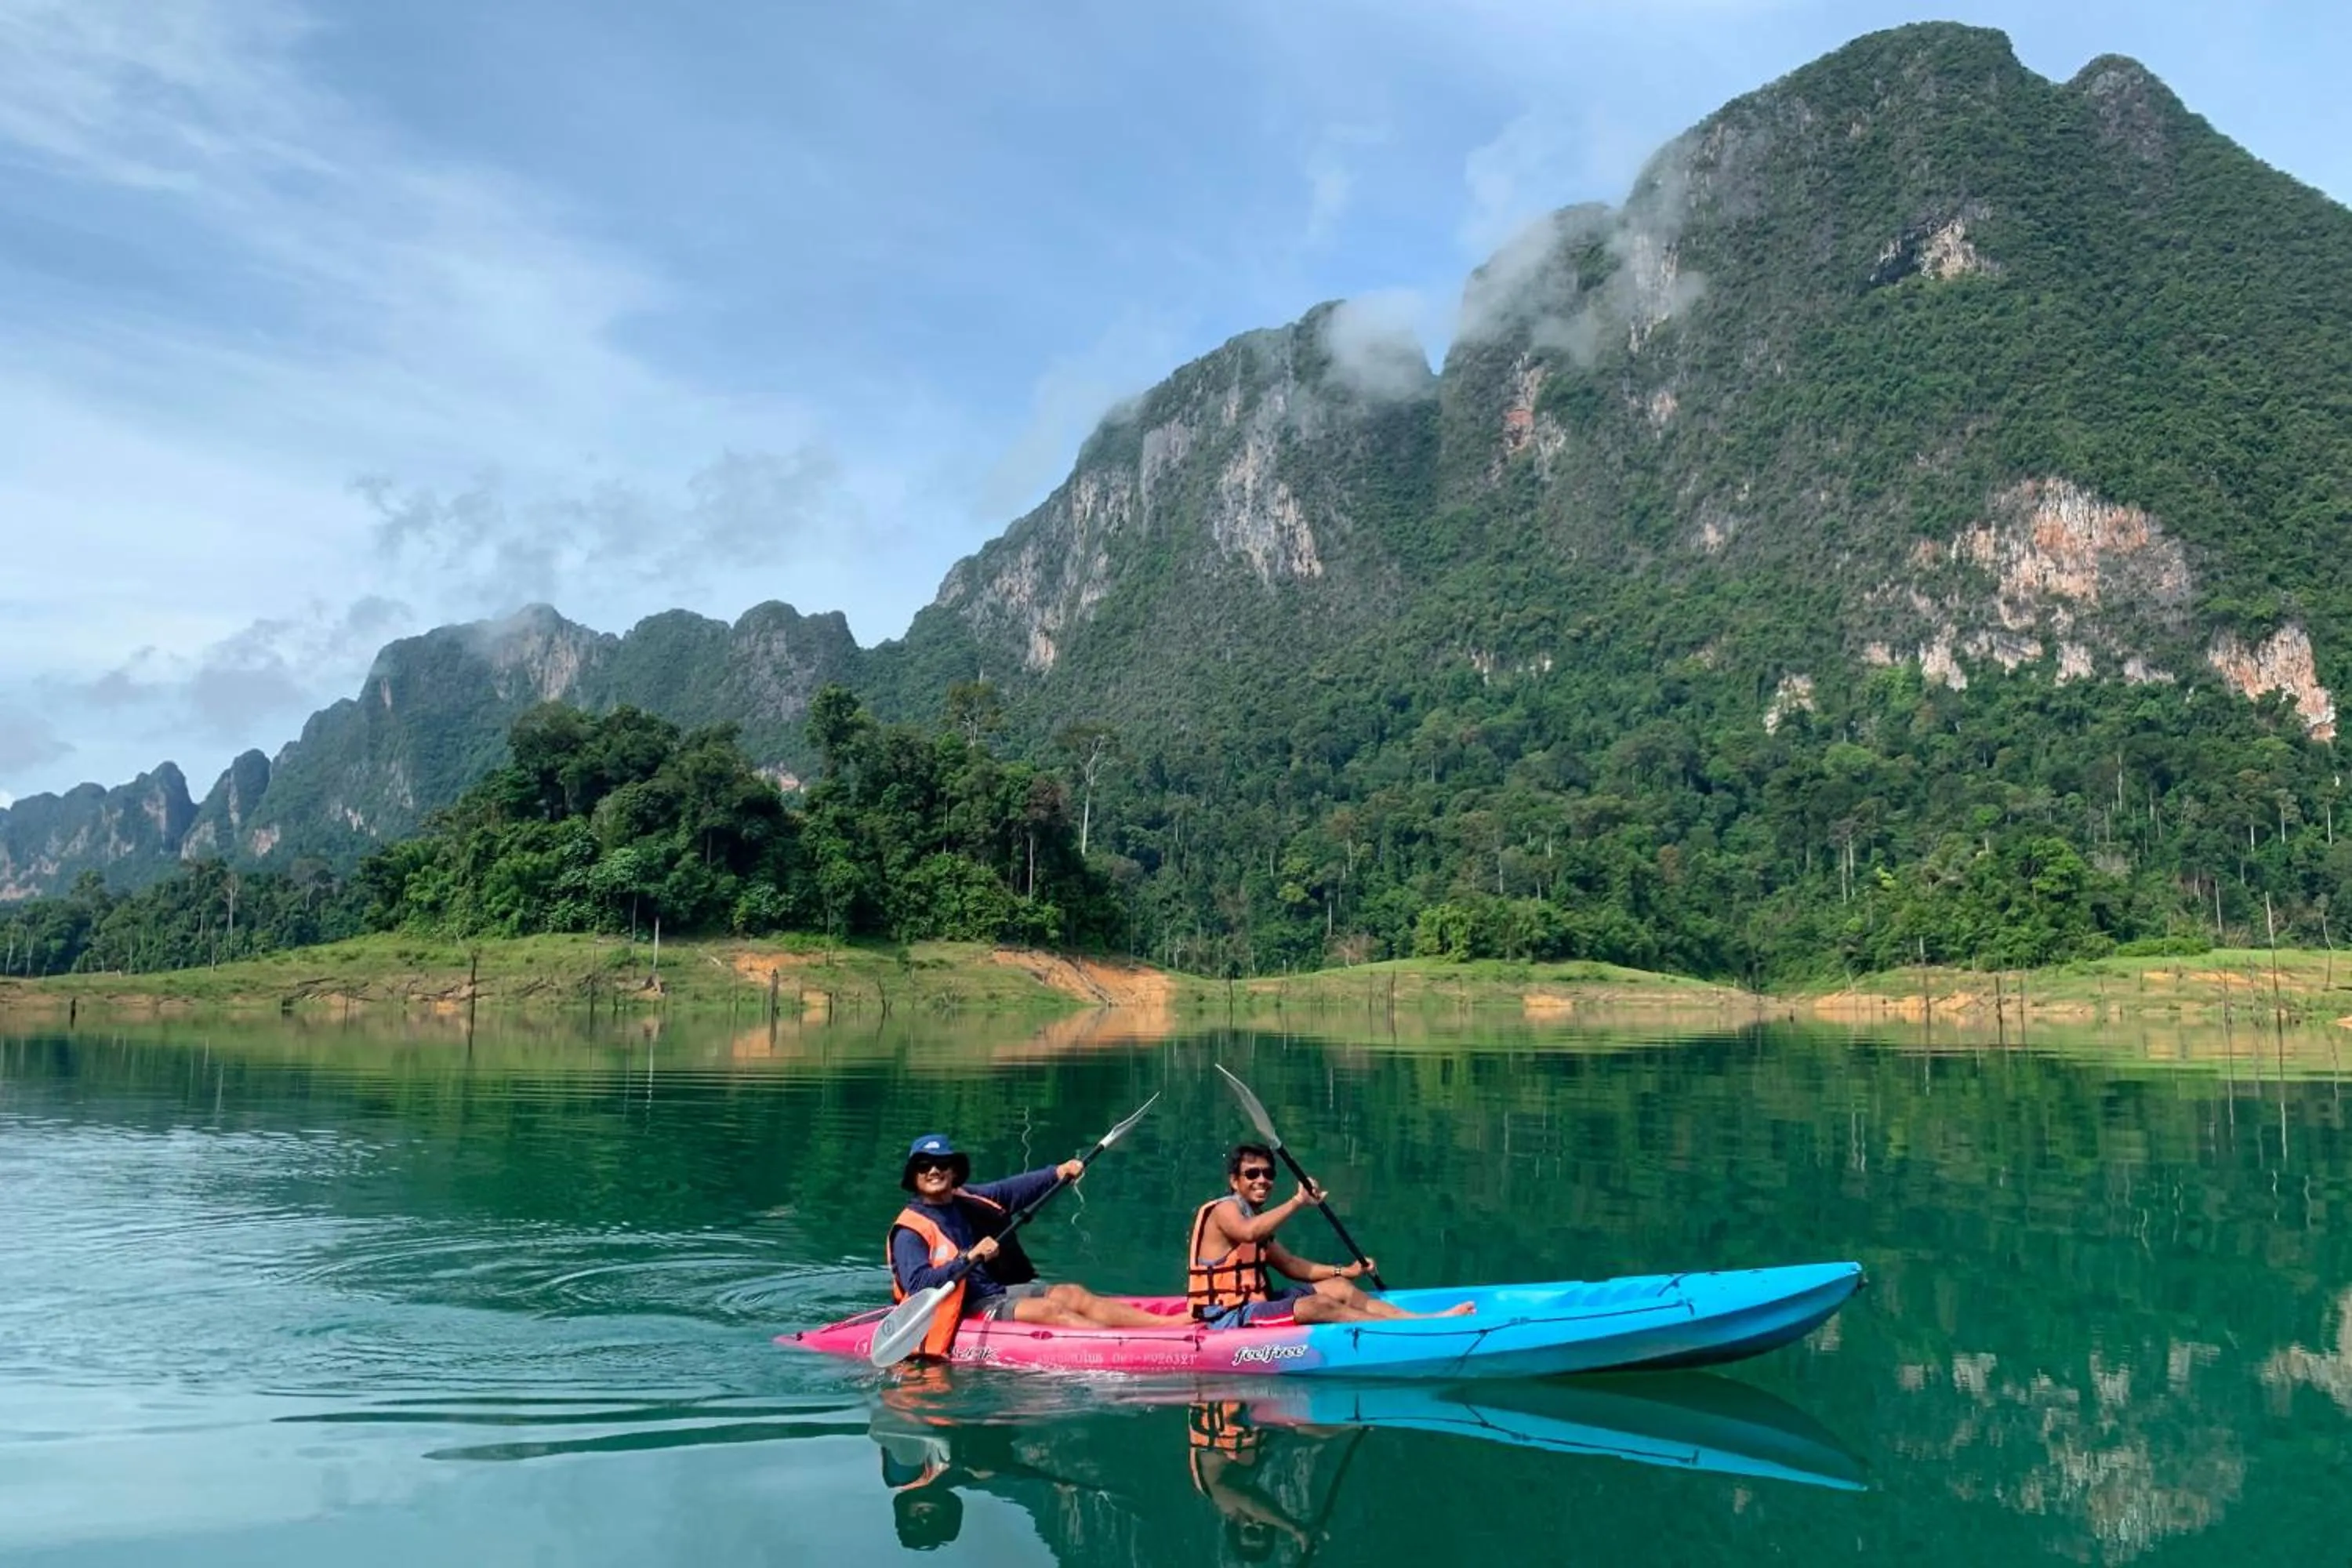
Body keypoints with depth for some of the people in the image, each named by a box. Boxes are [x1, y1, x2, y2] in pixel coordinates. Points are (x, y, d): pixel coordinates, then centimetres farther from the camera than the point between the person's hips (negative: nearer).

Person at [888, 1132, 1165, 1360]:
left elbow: (1016, 1188, 17)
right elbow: (918, 1284, -24)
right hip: (967, 1310, -7)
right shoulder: (910, 1231, -12)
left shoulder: (969, 1199, 9)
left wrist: (1057, 1173, 1)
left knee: (1073, 1295, -12)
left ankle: (1169, 1325, -22)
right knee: (1050, 1309, -24)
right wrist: (970, 1258, -30)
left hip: (1002, 1290, 7)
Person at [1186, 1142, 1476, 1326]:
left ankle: (1424, 1318, -7)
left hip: (1253, 1306, 10)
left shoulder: (1255, 1216, 17)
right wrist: (1297, 1202, -38)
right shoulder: (1224, 1210, -12)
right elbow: (1248, 1232, -37)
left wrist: (1344, 1272, 9)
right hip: (1228, 1319, -10)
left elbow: (1289, 1263, 18)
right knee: (1319, 1305, -24)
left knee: (1339, 1287, 1)